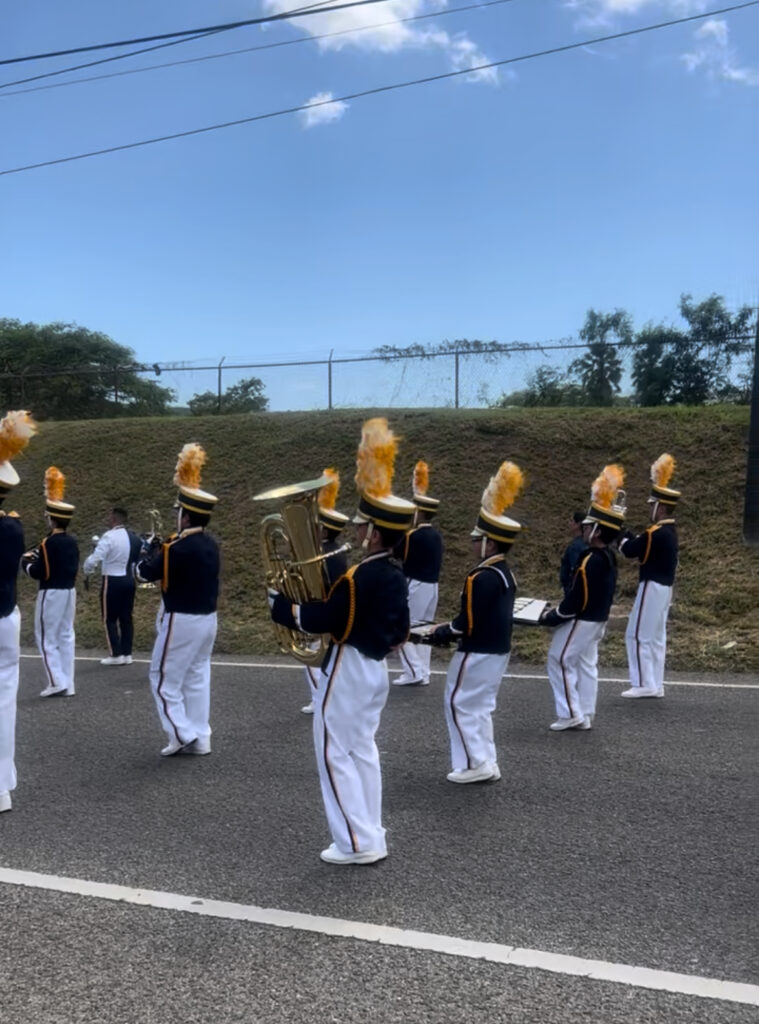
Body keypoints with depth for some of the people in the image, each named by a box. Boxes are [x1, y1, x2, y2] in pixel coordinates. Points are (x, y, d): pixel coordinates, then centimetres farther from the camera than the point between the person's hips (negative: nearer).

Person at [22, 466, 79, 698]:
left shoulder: (49, 542, -17)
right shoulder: (72, 542, 6)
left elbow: (37, 573, -16)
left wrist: (26, 561, 4)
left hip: (51, 593, -7)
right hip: (70, 591, 7)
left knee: (46, 637, 2)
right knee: (66, 636, 10)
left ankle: (57, 682, -3)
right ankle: (67, 684, 12)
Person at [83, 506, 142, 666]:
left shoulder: (109, 536, -16)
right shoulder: (134, 537, 6)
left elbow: (94, 558, -19)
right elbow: (138, 560, 13)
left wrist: (87, 571, -2)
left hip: (112, 581, -7)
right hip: (129, 580, 7)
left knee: (110, 619, 4)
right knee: (126, 618, 11)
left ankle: (116, 654, 3)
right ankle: (127, 654, 14)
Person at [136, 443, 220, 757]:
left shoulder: (179, 548, -21)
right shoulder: (210, 545, 5)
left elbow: (146, 572, -11)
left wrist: (153, 549, 5)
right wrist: (165, 549, 8)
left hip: (182, 621, -8)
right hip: (207, 619, 8)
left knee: (163, 679, 5)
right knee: (197, 679, 14)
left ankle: (182, 734, 6)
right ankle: (200, 738, 17)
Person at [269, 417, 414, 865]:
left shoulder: (359, 577, -24)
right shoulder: (396, 575, 4)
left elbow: (321, 620, -19)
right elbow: (400, 630, 13)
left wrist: (279, 603, -6)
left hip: (348, 673, -9)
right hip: (375, 669, 9)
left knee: (335, 755, 2)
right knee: (362, 750, 18)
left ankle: (357, 843, 7)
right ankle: (371, 835, 25)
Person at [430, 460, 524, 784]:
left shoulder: (481, 578, -24)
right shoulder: (505, 574, 7)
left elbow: (468, 622, -23)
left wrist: (441, 633, -6)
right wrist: (451, 629, 12)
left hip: (478, 653, -9)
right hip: (498, 650, 9)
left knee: (460, 705, 3)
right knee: (479, 707, 17)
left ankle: (476, 764, 6)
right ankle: (486, 762, 21)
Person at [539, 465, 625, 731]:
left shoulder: (590, 561, -26)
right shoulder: (609, 557, 4)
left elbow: (576, 599, -23)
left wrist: (549, 617, -11)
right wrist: (558, 611, 16)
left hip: (580, 621, -9)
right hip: (597, 620, 9)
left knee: (560, 662, 2)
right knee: (587, 665, 14)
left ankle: (571, 714, 5)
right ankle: (585, 715, 20)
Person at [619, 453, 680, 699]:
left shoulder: (657, 533, -22)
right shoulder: (669, 531, 10)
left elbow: (628, 549, -17)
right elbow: (639, 544, 15)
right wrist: (625, 533, 6)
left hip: (652, 588, -10)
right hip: (664, 587, 10)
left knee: (637, 636, -4)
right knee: (656, 638, 12)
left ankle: (644, 684, -2)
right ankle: (655, 685, 17)